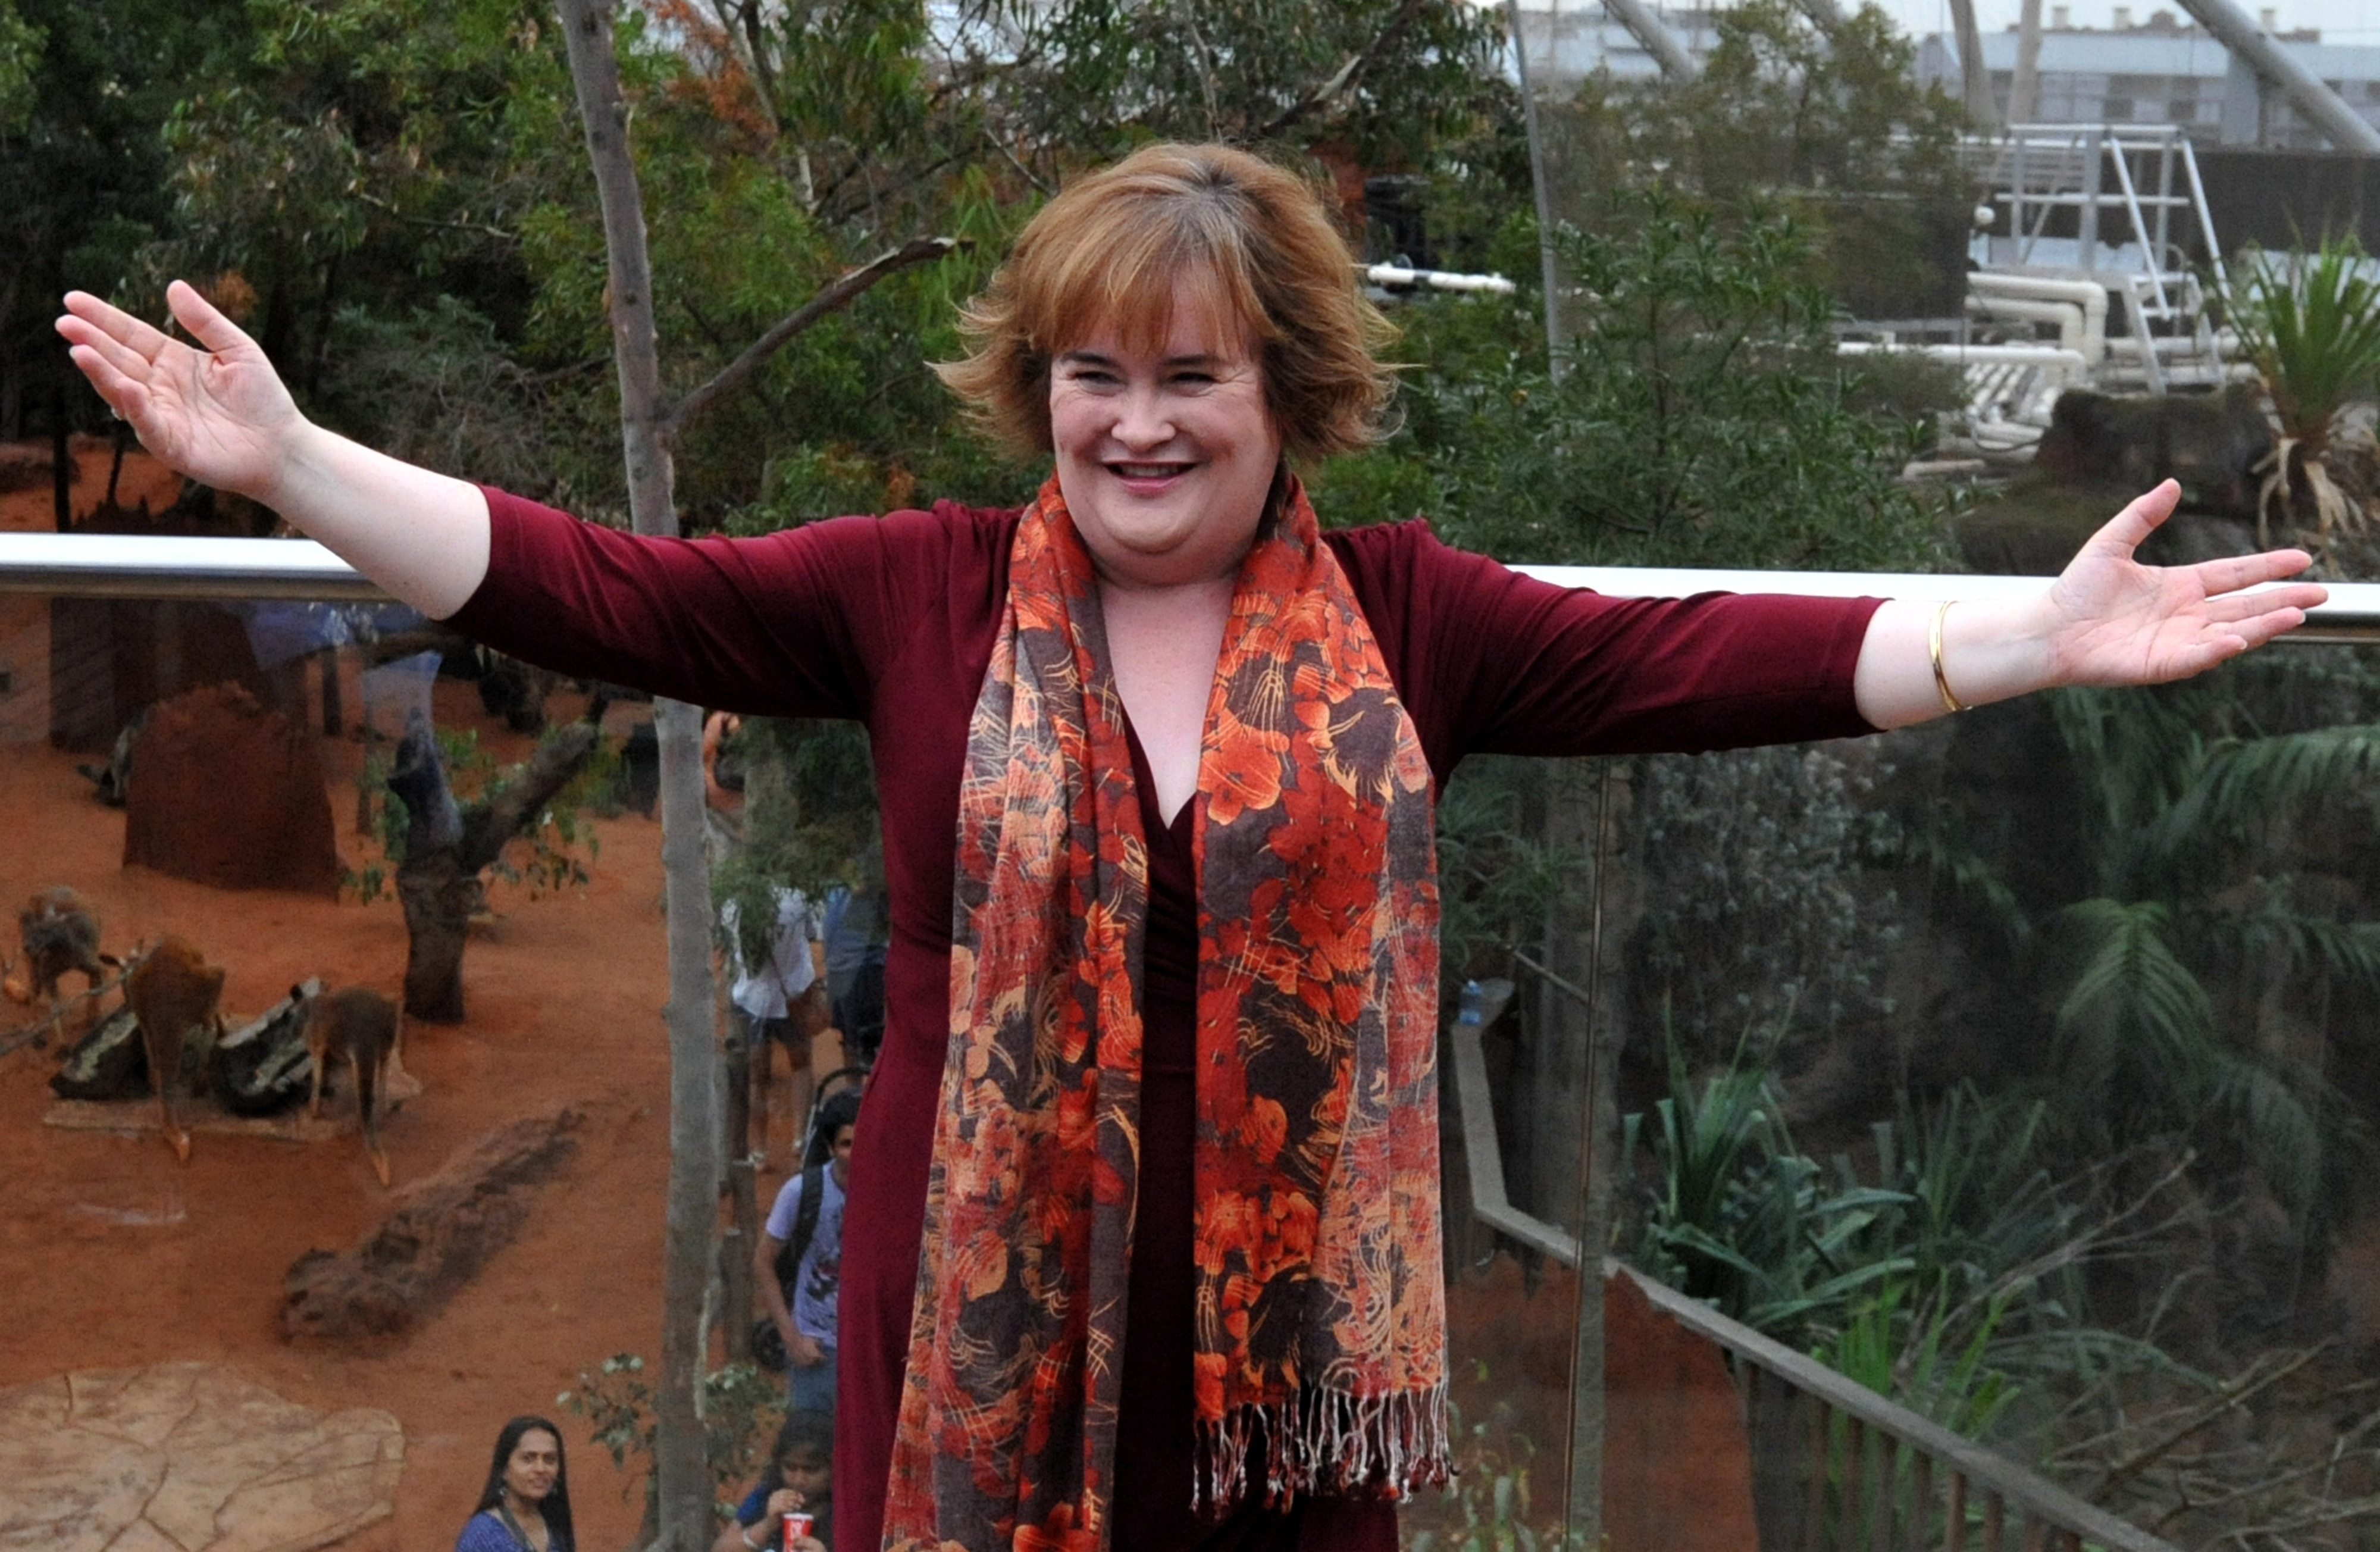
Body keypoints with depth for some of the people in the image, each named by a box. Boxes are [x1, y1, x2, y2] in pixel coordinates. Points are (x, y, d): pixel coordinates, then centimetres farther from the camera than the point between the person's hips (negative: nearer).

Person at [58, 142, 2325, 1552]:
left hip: (1290, 1345, 1)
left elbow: (1708, 665, -4)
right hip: (987, 1333, 0)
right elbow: (596, 593, -4)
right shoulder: (921, 594, 0)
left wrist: (2041, 639, -11)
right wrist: (286, 464, -12)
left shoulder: (1402, 620, 1)